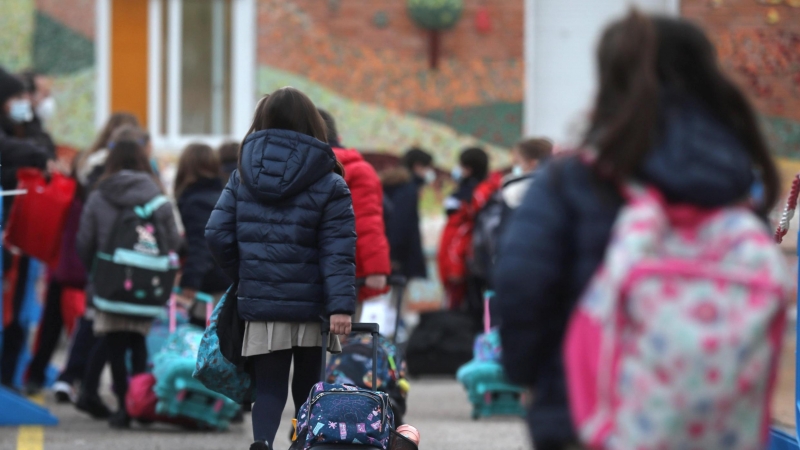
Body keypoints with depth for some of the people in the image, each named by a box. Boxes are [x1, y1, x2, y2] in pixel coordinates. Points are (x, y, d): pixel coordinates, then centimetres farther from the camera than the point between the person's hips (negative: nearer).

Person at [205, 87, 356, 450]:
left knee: (269, 384, 3)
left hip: (260, 302, 1)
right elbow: (338, 252, -11)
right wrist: (342, 305, -16)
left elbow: (217, 235, 1)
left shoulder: (242, 178, 4)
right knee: (308, 386, 13)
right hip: (311, 305, -1)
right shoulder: (329, 185, -4)